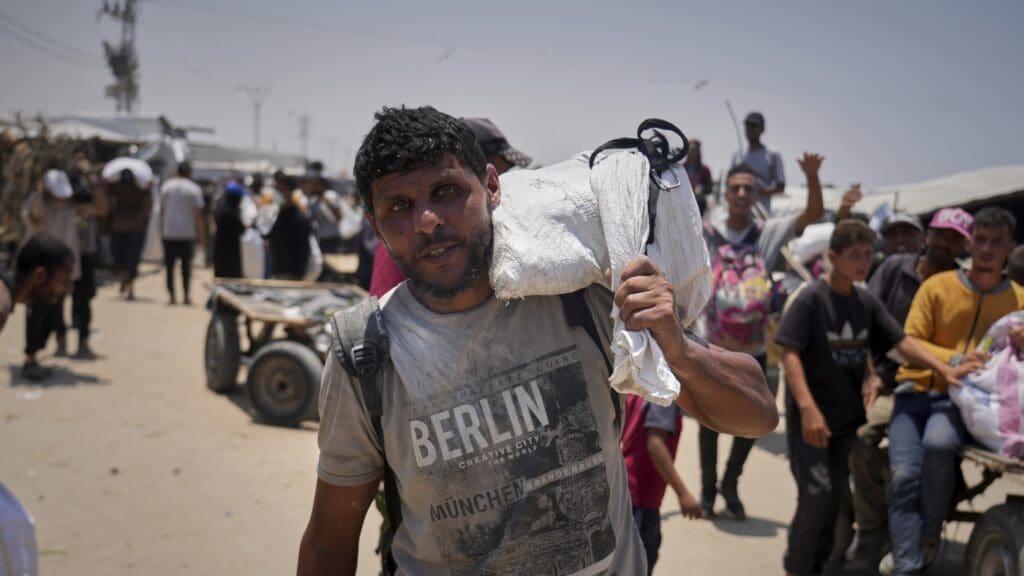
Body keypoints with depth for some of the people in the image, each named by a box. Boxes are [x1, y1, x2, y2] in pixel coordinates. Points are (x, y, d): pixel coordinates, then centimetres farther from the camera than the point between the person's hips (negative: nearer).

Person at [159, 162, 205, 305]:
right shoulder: (195, 189, -3)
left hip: (169, 232, 1)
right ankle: (186, 296, 8)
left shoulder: (166, 186, 5)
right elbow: (198, 214, -5)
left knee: (170, 265, 5)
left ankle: (171, 296, 0)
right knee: (186, 265, 7)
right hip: (188, 232, -1)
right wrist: (202, 236, -1)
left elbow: (161, 209, 6)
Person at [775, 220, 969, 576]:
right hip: (809, 417, -6)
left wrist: (943, 368, -9)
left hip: (848, 417, 6)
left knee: (833, 497, 12)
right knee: (816, 491, -15)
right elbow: (790, 354, -19)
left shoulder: (867, 302, 4)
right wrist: (807, 407, -28)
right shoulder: (811, 299, -14)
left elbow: (900, 341, 5)